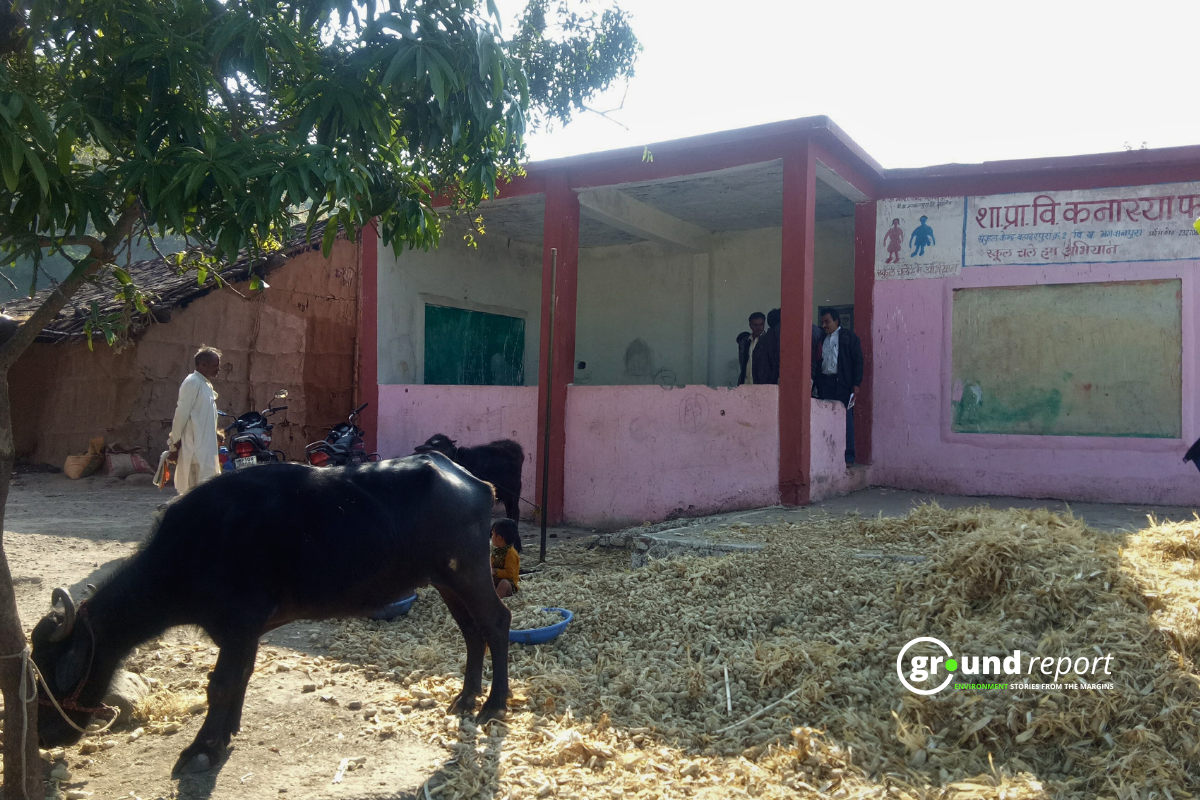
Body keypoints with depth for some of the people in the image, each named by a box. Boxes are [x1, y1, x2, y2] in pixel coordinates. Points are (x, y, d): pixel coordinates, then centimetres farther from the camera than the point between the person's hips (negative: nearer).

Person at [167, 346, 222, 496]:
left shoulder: (207, 385, 18)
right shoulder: (192, 383, -9)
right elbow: (181, 414, -13)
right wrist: (174, 445, -15)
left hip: (206, 448, 9)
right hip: (194, 449, -9)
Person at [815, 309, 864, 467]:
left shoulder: (848, 337, 2)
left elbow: (858, 360, -3)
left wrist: (856, 383, -10)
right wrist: (816, 383, 6)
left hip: (843, 383, -4)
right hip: (824, 383, 5)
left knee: (846, 419, -3)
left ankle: (848, 457, 1)